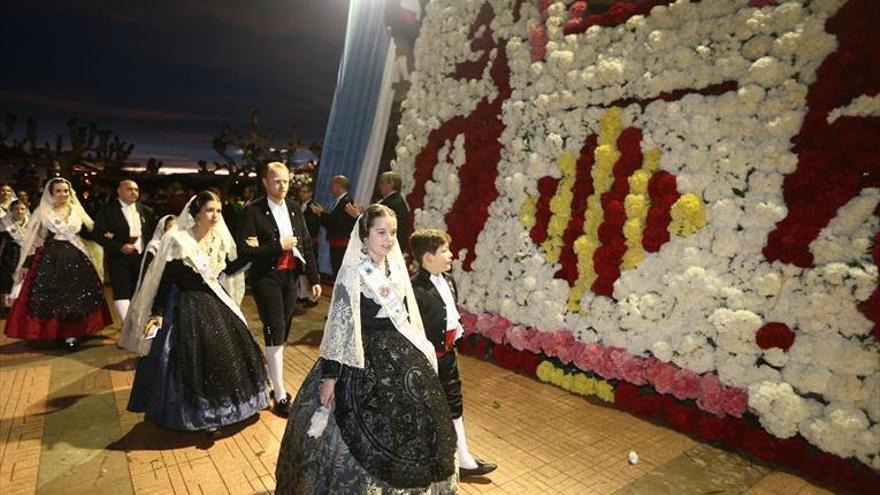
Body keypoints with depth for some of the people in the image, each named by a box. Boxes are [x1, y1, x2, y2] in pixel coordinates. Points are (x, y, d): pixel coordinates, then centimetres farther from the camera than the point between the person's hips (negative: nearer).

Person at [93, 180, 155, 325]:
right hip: (119, 258, -4)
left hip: (142, 257, 4)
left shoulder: (146, 211, 10)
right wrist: (120, 247, -18)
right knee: (122, 292, -9)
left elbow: (153, 232, 9)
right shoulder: (107, 210, -3)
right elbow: (98, 234, -8)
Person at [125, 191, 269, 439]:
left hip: (216, 302, 6)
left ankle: (223, 407, 33)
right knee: (193, 361, 1)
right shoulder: (177, 241, -15)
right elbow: (165, 279, -11)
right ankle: (200, 415, 18)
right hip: (187, 307, -6)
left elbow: (228, 270, 10)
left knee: (228, 352, 12)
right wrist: (157, 313, -12)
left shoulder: (220, 238, 1)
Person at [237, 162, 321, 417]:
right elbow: (244, 250, -14)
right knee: (275, 332, -6)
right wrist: (278, 246, -20)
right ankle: (280, 395, 2)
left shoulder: (294, 208, 7)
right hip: (266, 277, -5)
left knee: (282, 332, 15)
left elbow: (306, 244, 9)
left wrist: (314, 278, 6)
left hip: (290, 276, 6)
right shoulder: (253, 211, -9)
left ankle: (270, 380, 34)